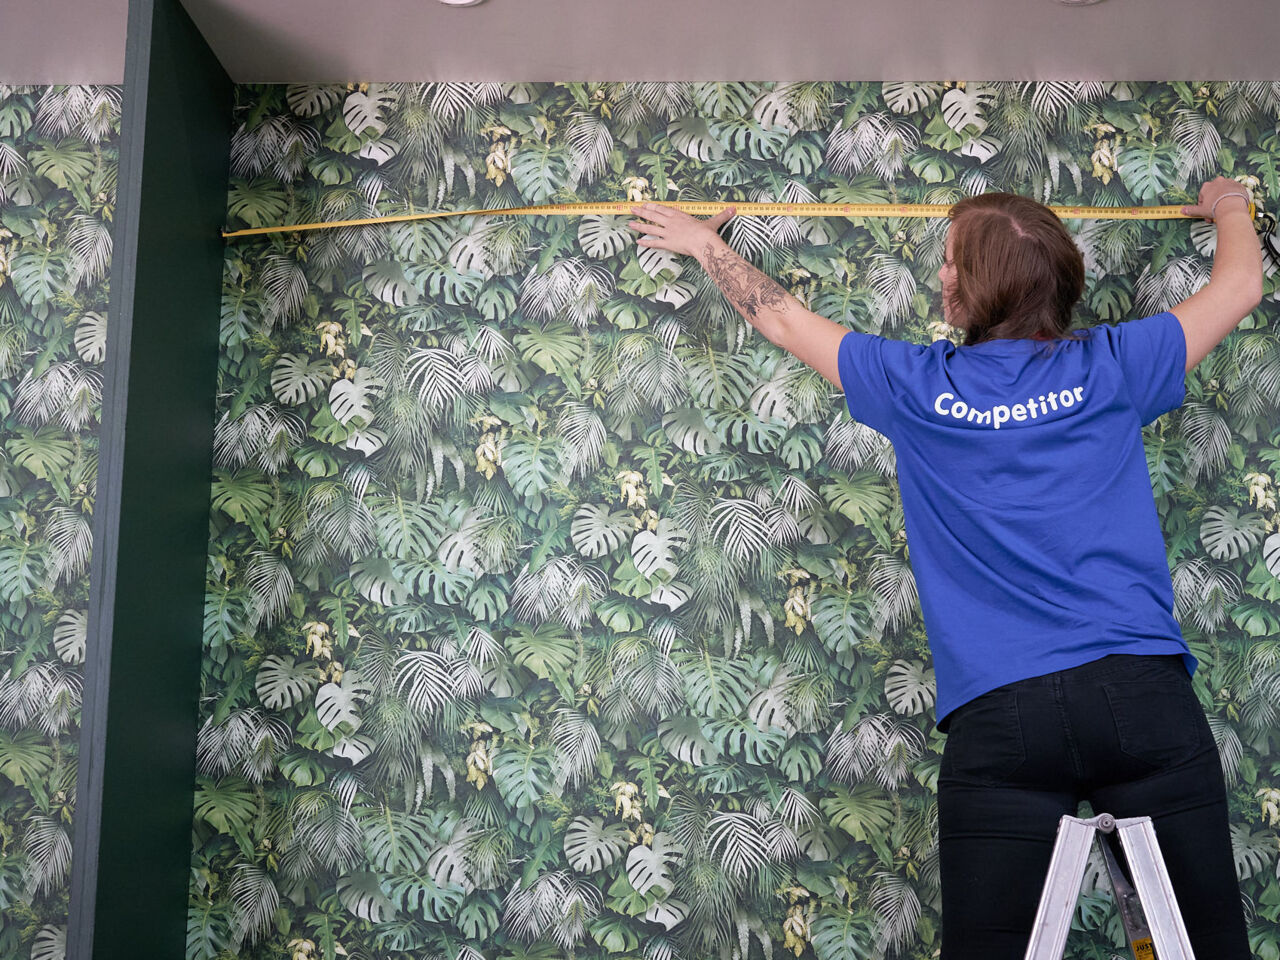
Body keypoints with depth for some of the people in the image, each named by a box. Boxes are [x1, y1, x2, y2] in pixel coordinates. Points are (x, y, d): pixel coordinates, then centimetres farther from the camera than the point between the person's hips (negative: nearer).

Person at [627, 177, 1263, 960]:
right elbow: (1241, 287, 23)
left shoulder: (920, 387, 6)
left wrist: (704, 243, 37)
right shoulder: (1107, 367, 6)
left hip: (1000, 713, -1)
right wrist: (1228, 207, 45)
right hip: (1143, 689, 1)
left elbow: (784, 320, 21)